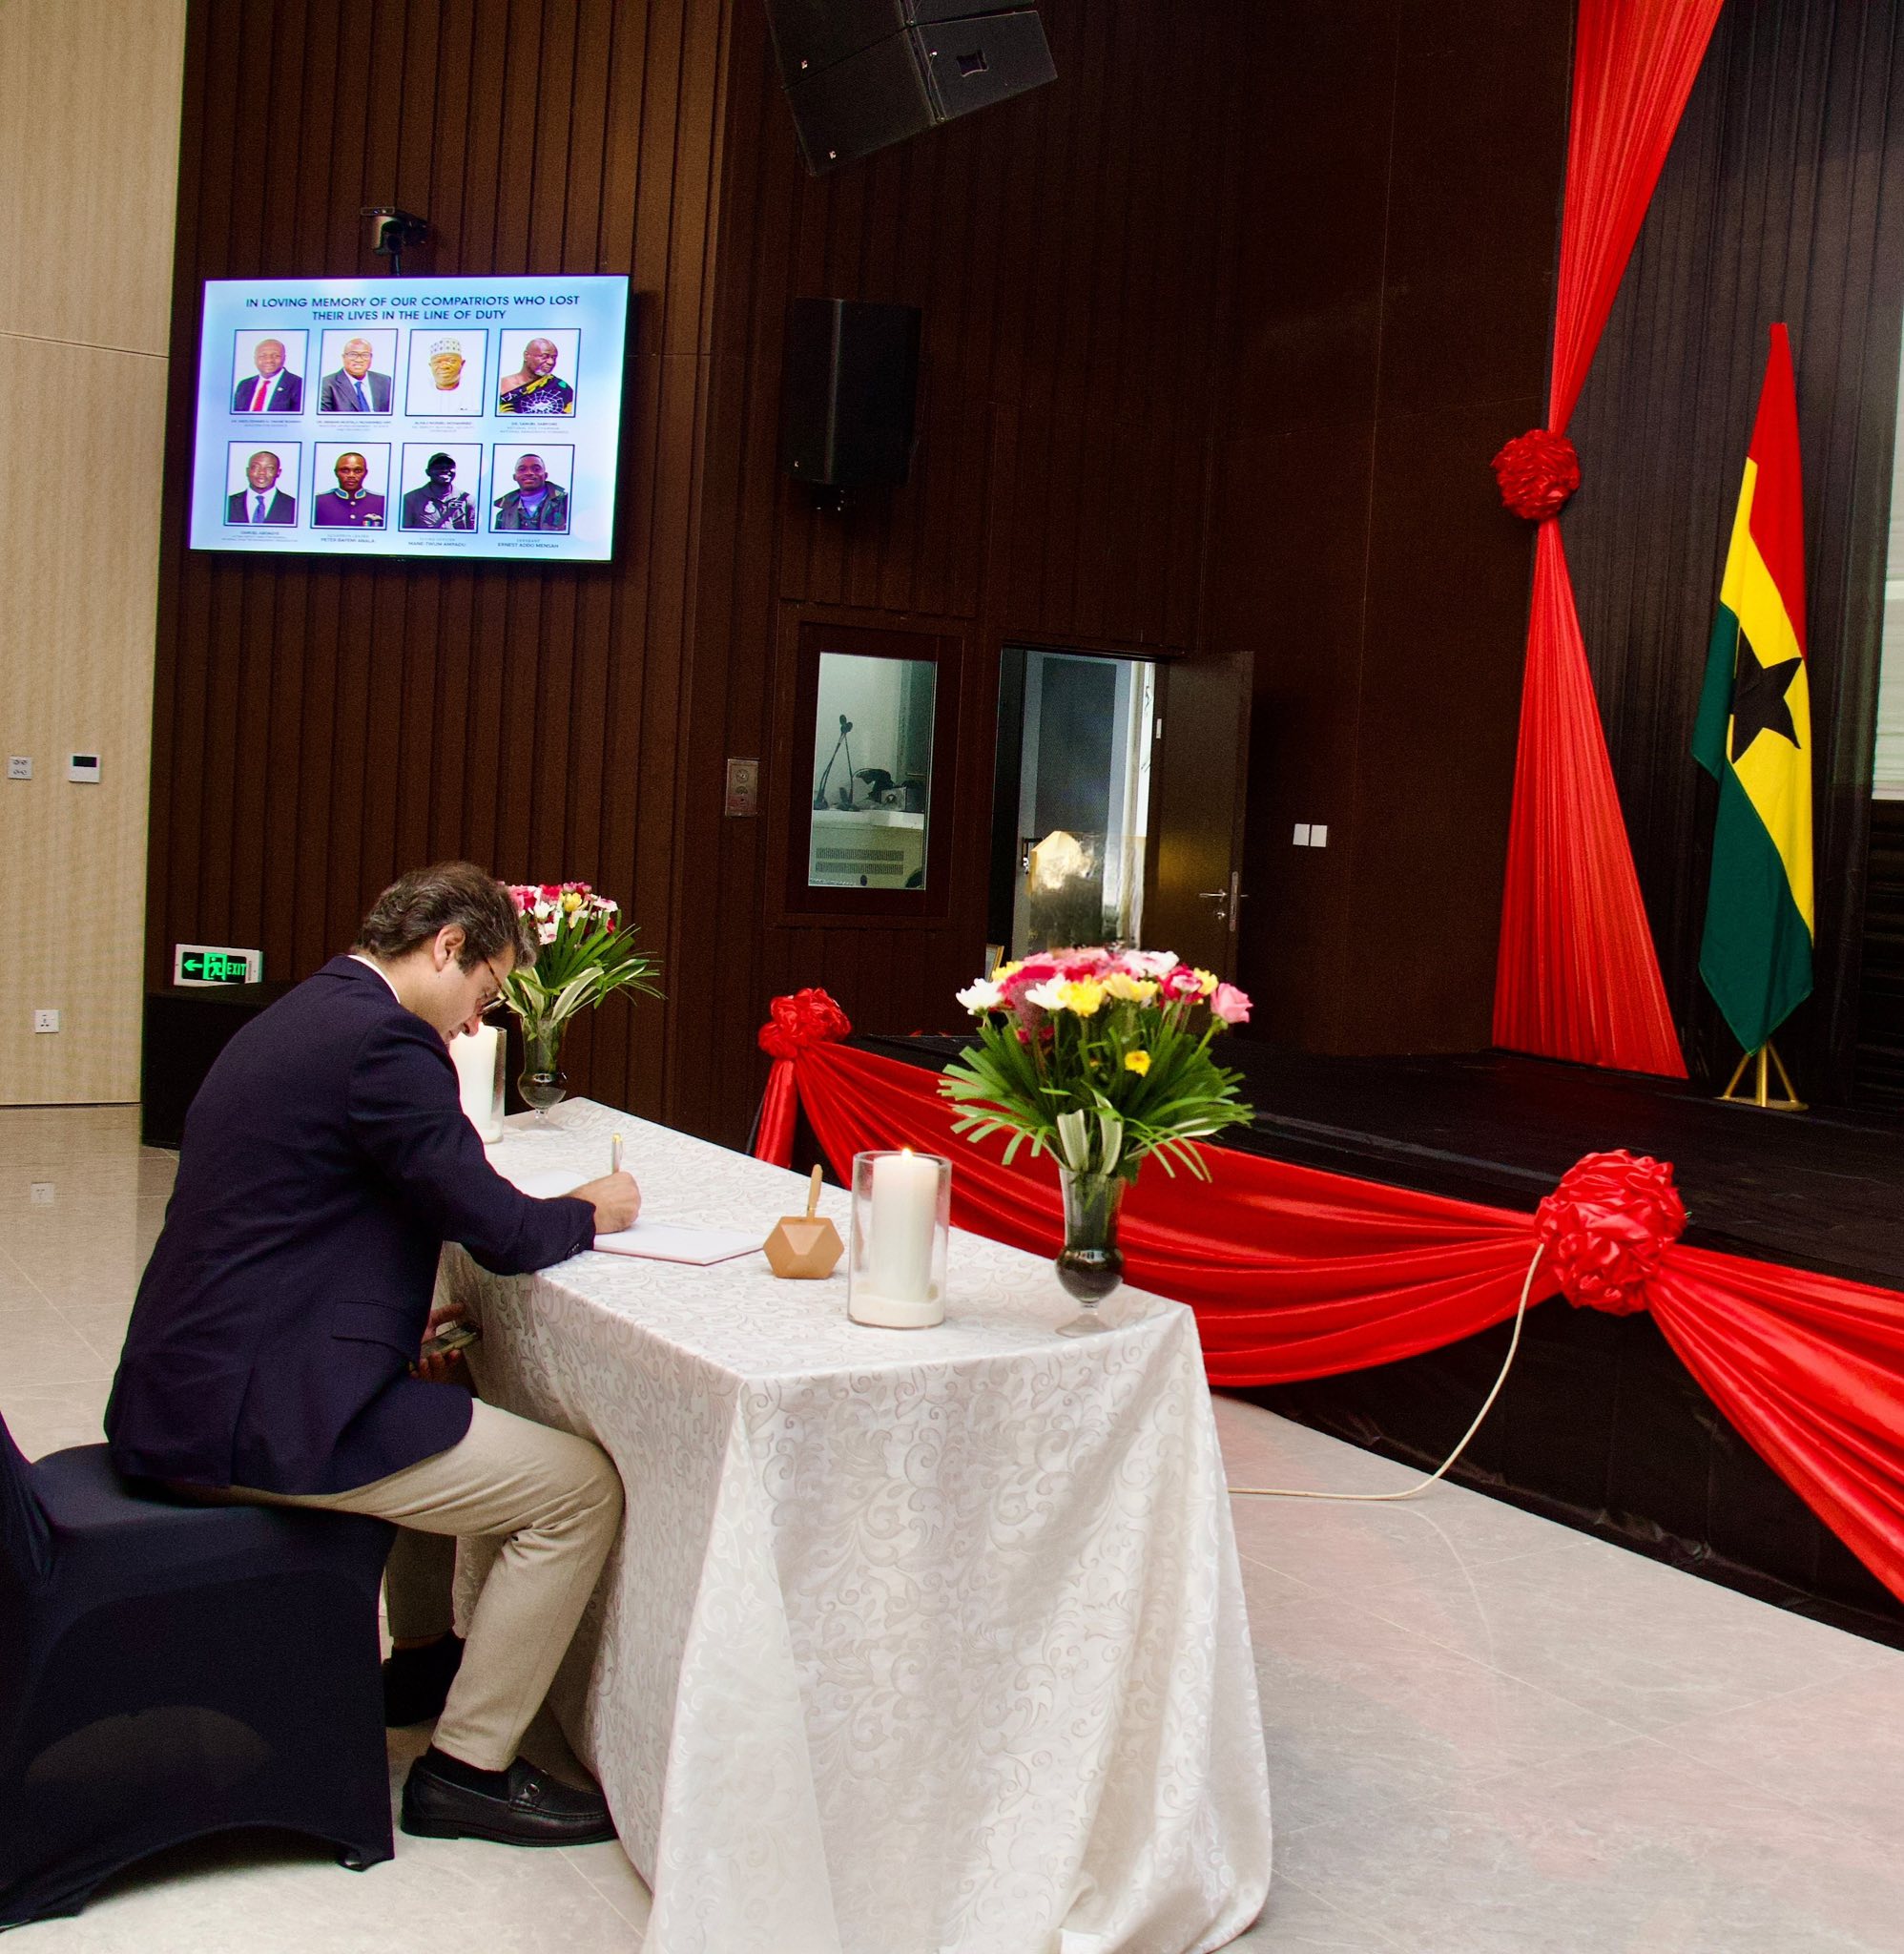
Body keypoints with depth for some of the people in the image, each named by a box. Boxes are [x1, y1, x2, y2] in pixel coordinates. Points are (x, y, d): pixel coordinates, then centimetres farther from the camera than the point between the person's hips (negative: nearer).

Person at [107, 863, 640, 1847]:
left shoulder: (299, 1019, 15)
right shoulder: (381, 1042, -18)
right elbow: (502, 1231, -16)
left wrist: (405, 1322, 15)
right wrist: (590, 1211, 4)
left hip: (182, 1393, 11)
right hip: (256, 1417, -11)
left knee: (443, 1411, 35)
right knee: (582, 1488, -8)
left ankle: (424, 1658, 43)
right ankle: (466, 1769, 5)